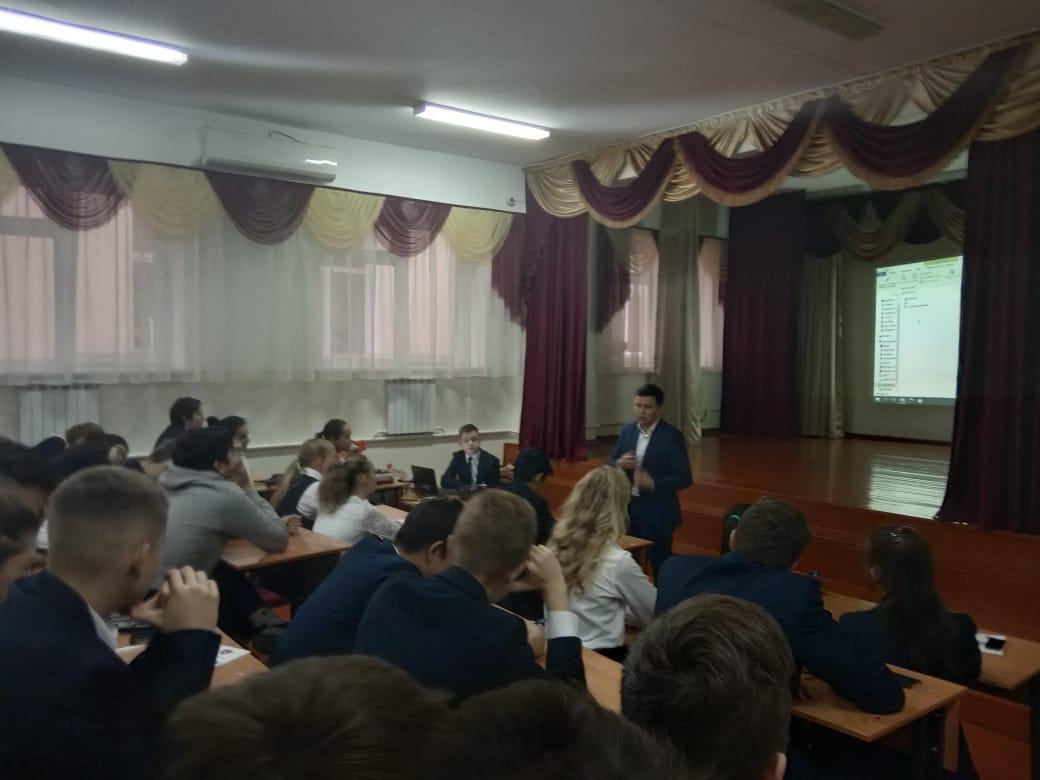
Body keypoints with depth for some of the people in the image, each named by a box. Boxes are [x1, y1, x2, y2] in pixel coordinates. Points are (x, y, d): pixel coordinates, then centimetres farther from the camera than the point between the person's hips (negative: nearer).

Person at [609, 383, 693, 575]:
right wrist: (619, 464, -14)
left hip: (657, 514, -5)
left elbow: (685, 478, -14)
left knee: (660, 568, 4)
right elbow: (610, 466, 10)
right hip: (628, 510, 5)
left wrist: (653, 483, -28)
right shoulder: (627, 431, 4)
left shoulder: (672, 436, -12)